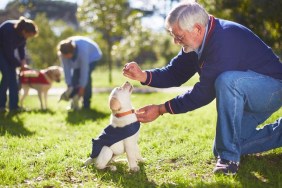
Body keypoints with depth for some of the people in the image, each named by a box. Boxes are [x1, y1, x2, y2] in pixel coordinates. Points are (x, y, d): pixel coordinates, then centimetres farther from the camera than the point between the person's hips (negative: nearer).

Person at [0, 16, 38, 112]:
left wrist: (23, 59, -13)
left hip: (8, 49, 7)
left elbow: (21, 45, 0)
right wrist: (20, 64, -18)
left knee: (13, 74, -2)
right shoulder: (9, 31, -38)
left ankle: (13, 105, -1)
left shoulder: (22, 31, -18)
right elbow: (9, 54, -29)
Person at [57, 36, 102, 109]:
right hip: (77, 59, 5)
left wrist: (82, 87, -31)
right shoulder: (63, 53, -28)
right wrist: (69, 85, -21)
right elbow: (66, 68, -21)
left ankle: (86, 104, -15)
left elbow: (84, 69, -37)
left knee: (86, 76, -23)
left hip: (92, 56, -5)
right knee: (75, 77, -13)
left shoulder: (82, 51, -43)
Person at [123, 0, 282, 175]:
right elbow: (175, 73, -1)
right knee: (219, 150, 10)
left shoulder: (225, 41, -32)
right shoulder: (199, 40, -3)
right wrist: (144, 76, -19)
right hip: (248, 99, 9)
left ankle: (229, 156, -26)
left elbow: (205, 93, -30)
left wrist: (161, 109, -25)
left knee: (227, 80, -38)